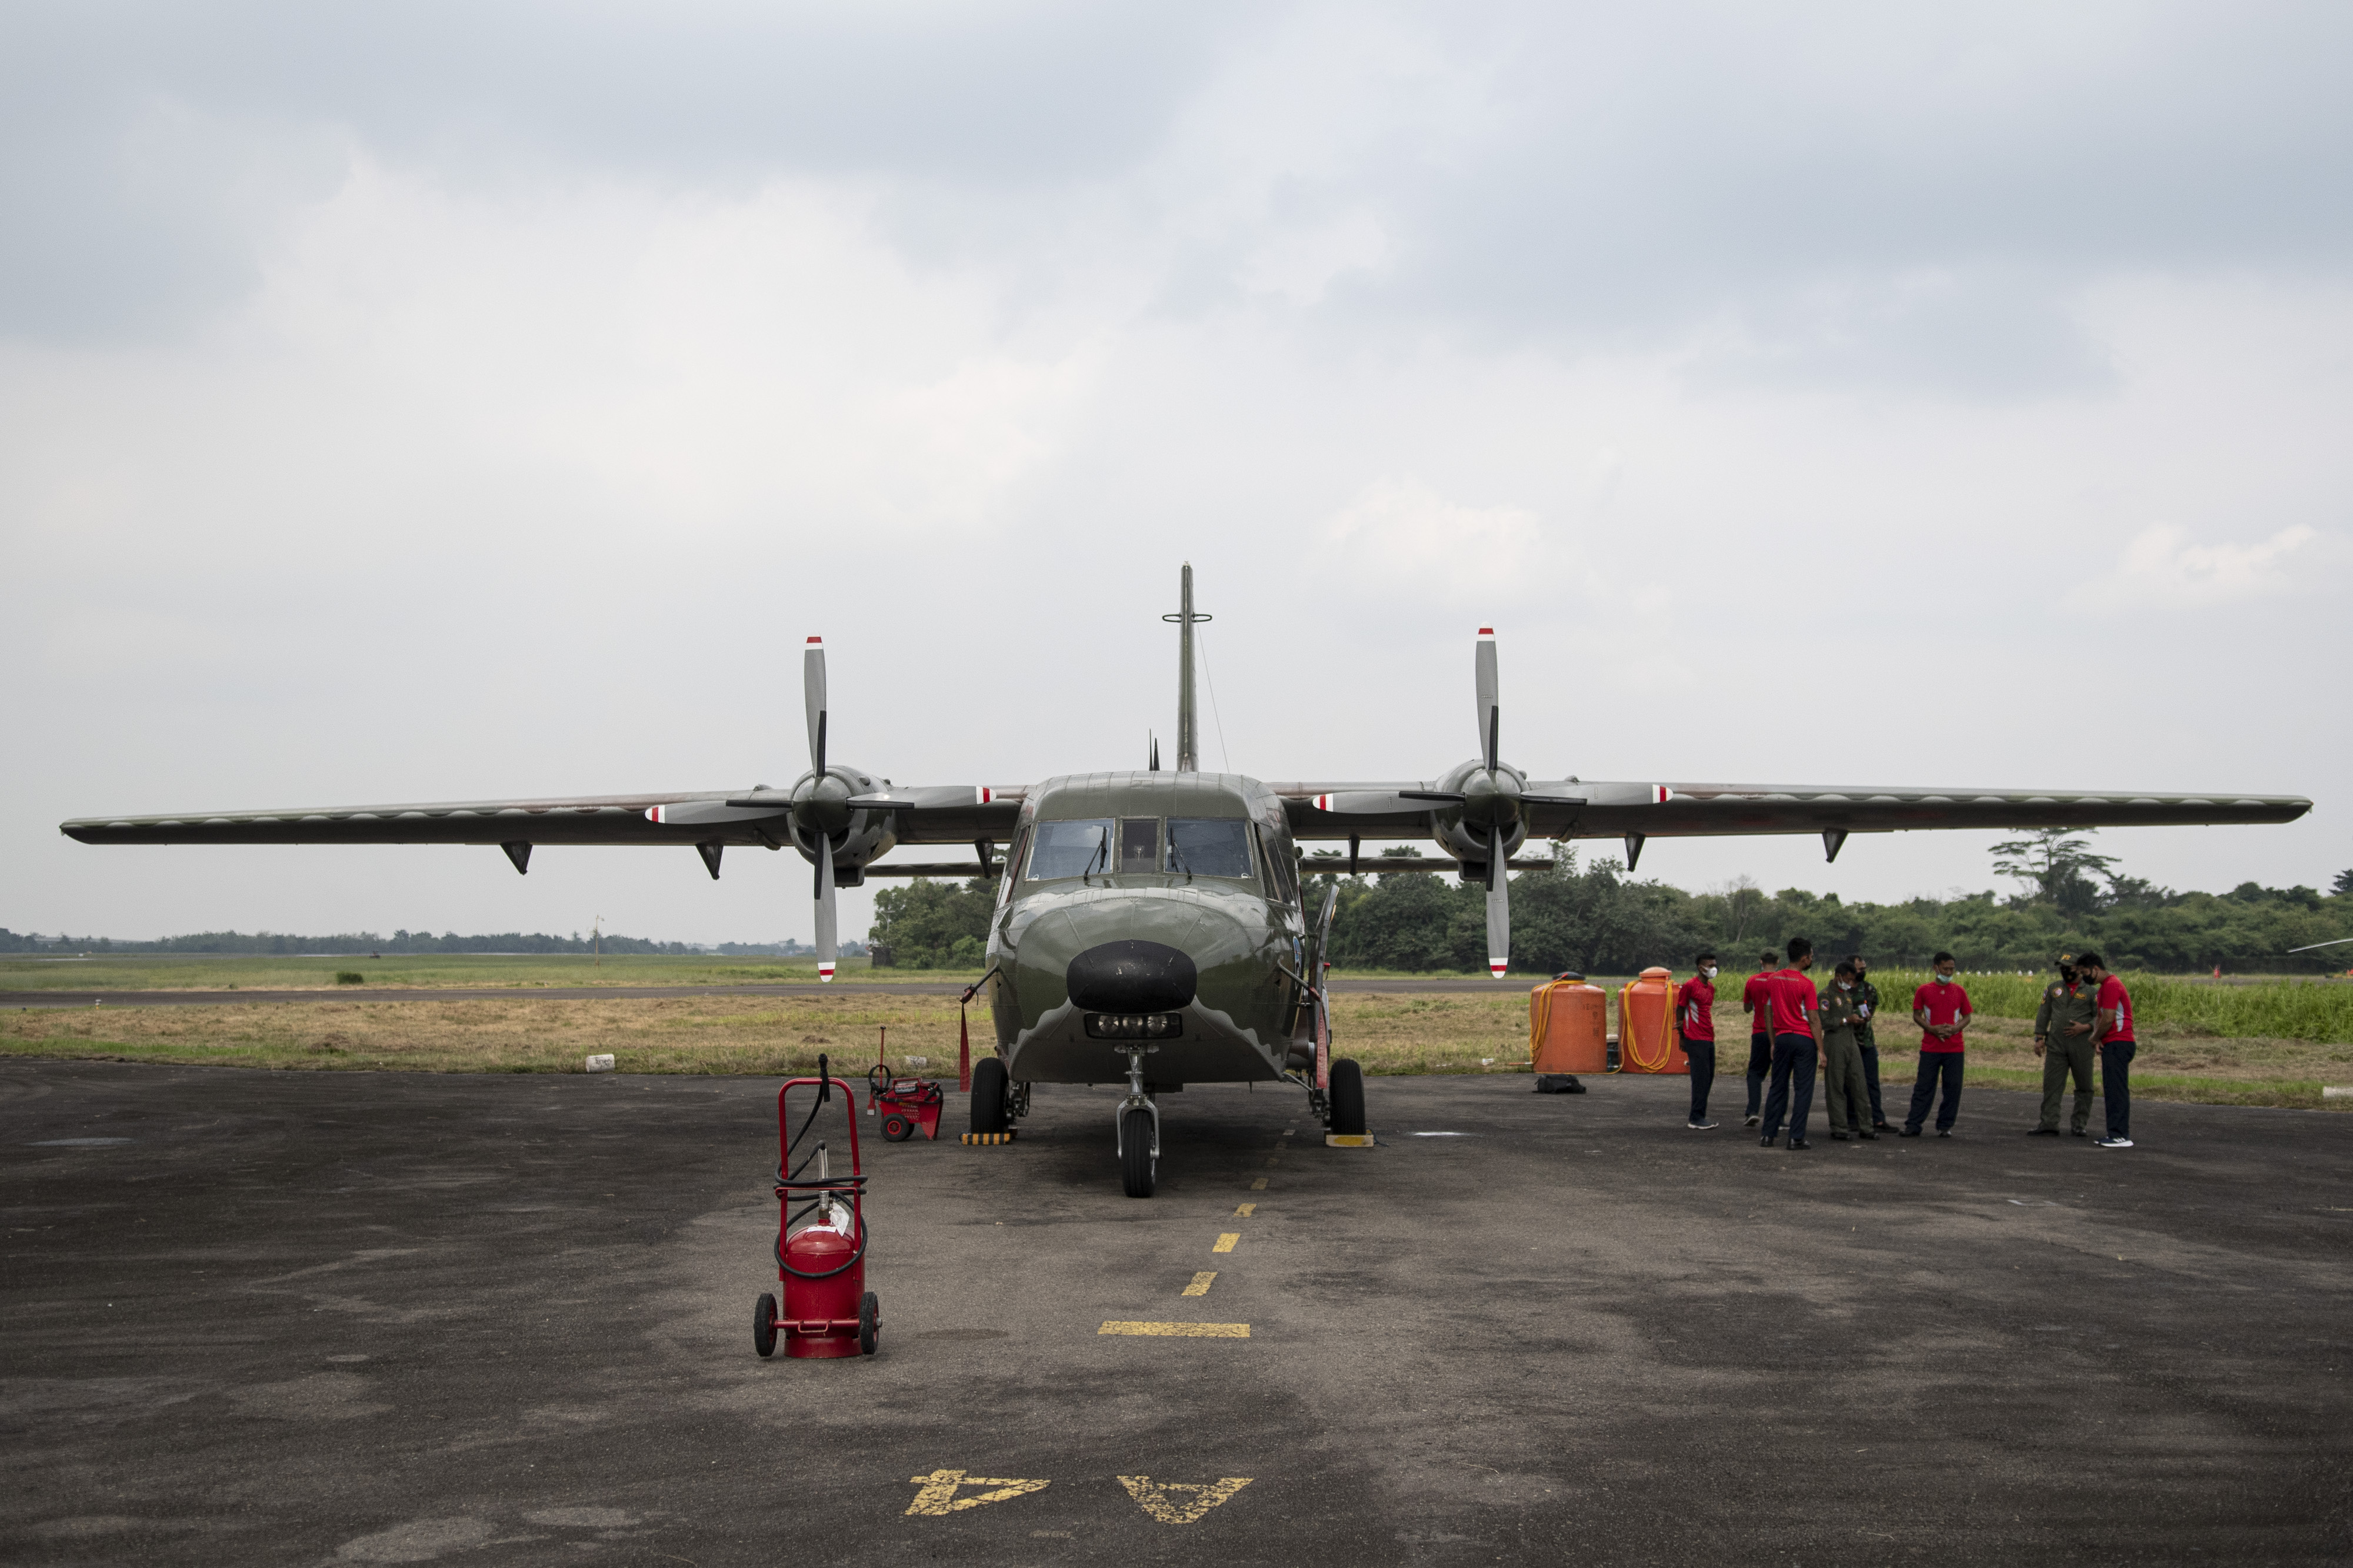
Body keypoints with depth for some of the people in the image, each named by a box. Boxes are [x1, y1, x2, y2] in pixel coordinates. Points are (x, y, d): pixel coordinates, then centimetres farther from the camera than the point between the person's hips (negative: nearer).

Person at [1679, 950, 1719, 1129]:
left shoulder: (1711, 987, 16)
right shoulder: (1690, 986, -8)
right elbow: (1680, 1010, -4)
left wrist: (1682, 1027, 6)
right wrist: (1682, 1036, 0)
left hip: (1709, 1039, 8)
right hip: (1695, 1040, -8)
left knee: (1708, 1079, 9)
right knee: (1701, 1079, -9)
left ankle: (1698, 1117, 15)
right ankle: (1697, 1120, -6)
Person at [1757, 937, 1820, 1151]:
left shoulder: (1772, 980, 6)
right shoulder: (1806, 984, -11)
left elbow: (1767, 1014, 11)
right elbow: (1813, 1020, -11)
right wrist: (1821, 1050, -6)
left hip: (1782, 1038, 5)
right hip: (1803, 1040, -5)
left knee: (1778, 1088, 13)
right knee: (1804, 1089, 1)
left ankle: (1768, 1135, 12)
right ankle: (1796, 1138, -2)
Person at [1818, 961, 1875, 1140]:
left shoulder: (1848, 994, 19)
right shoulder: (1826, 995, -7)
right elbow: (1824, 1022, -16)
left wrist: (1859, 1018, 12)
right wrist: (1847, 1020, -17)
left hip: (1852, 1043, 8)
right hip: (1834, 1045, -8)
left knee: (1859, 1085, 5)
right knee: (1836, 1088, -2)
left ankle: (1864, 1127, 9)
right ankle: (1839, 1129, 1)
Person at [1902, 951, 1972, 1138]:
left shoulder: (1959, 991, 7)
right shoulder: (1924, 991, 3)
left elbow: (1967, 1017, 11)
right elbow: (1917, 1015, 4)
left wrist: (1955, 1028, -9)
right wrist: (1931, 1029, -12)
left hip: (1954, 1047, 2)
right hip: (1930, 1048, -2)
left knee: (1952, 1088, 1)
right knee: (1924, 1087, -2)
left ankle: (1945, 1126, 10)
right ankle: (1913, 1125, 0)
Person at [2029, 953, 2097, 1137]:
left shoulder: (2090, 992, 2)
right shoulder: (2053, 988, 11)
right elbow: (2043, 1014, 11)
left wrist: (2084, 1028, -15)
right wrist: (2039, 1038, 4)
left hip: (2082, 1045, -2)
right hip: (2056, 1045, 2)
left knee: (2084, 1087, 4)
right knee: (2052, 1085, -2)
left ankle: (2080, 1124, 13)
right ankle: (2049, 1124, -3)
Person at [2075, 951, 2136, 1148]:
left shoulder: (2111, 985, -13)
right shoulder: (2105, 986, 21)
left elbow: (2108, 1019, -19)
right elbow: (2100, 1017, 19)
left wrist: (2094, 1038, -3)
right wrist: (2098, 1038, 2)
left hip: (2118, 1045, -11)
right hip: (2112, 1045, 11)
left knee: (2117, 1090, -11)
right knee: (2112, 1090, 11)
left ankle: (2122, 1136, -12)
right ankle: (2115, 1134, 13)